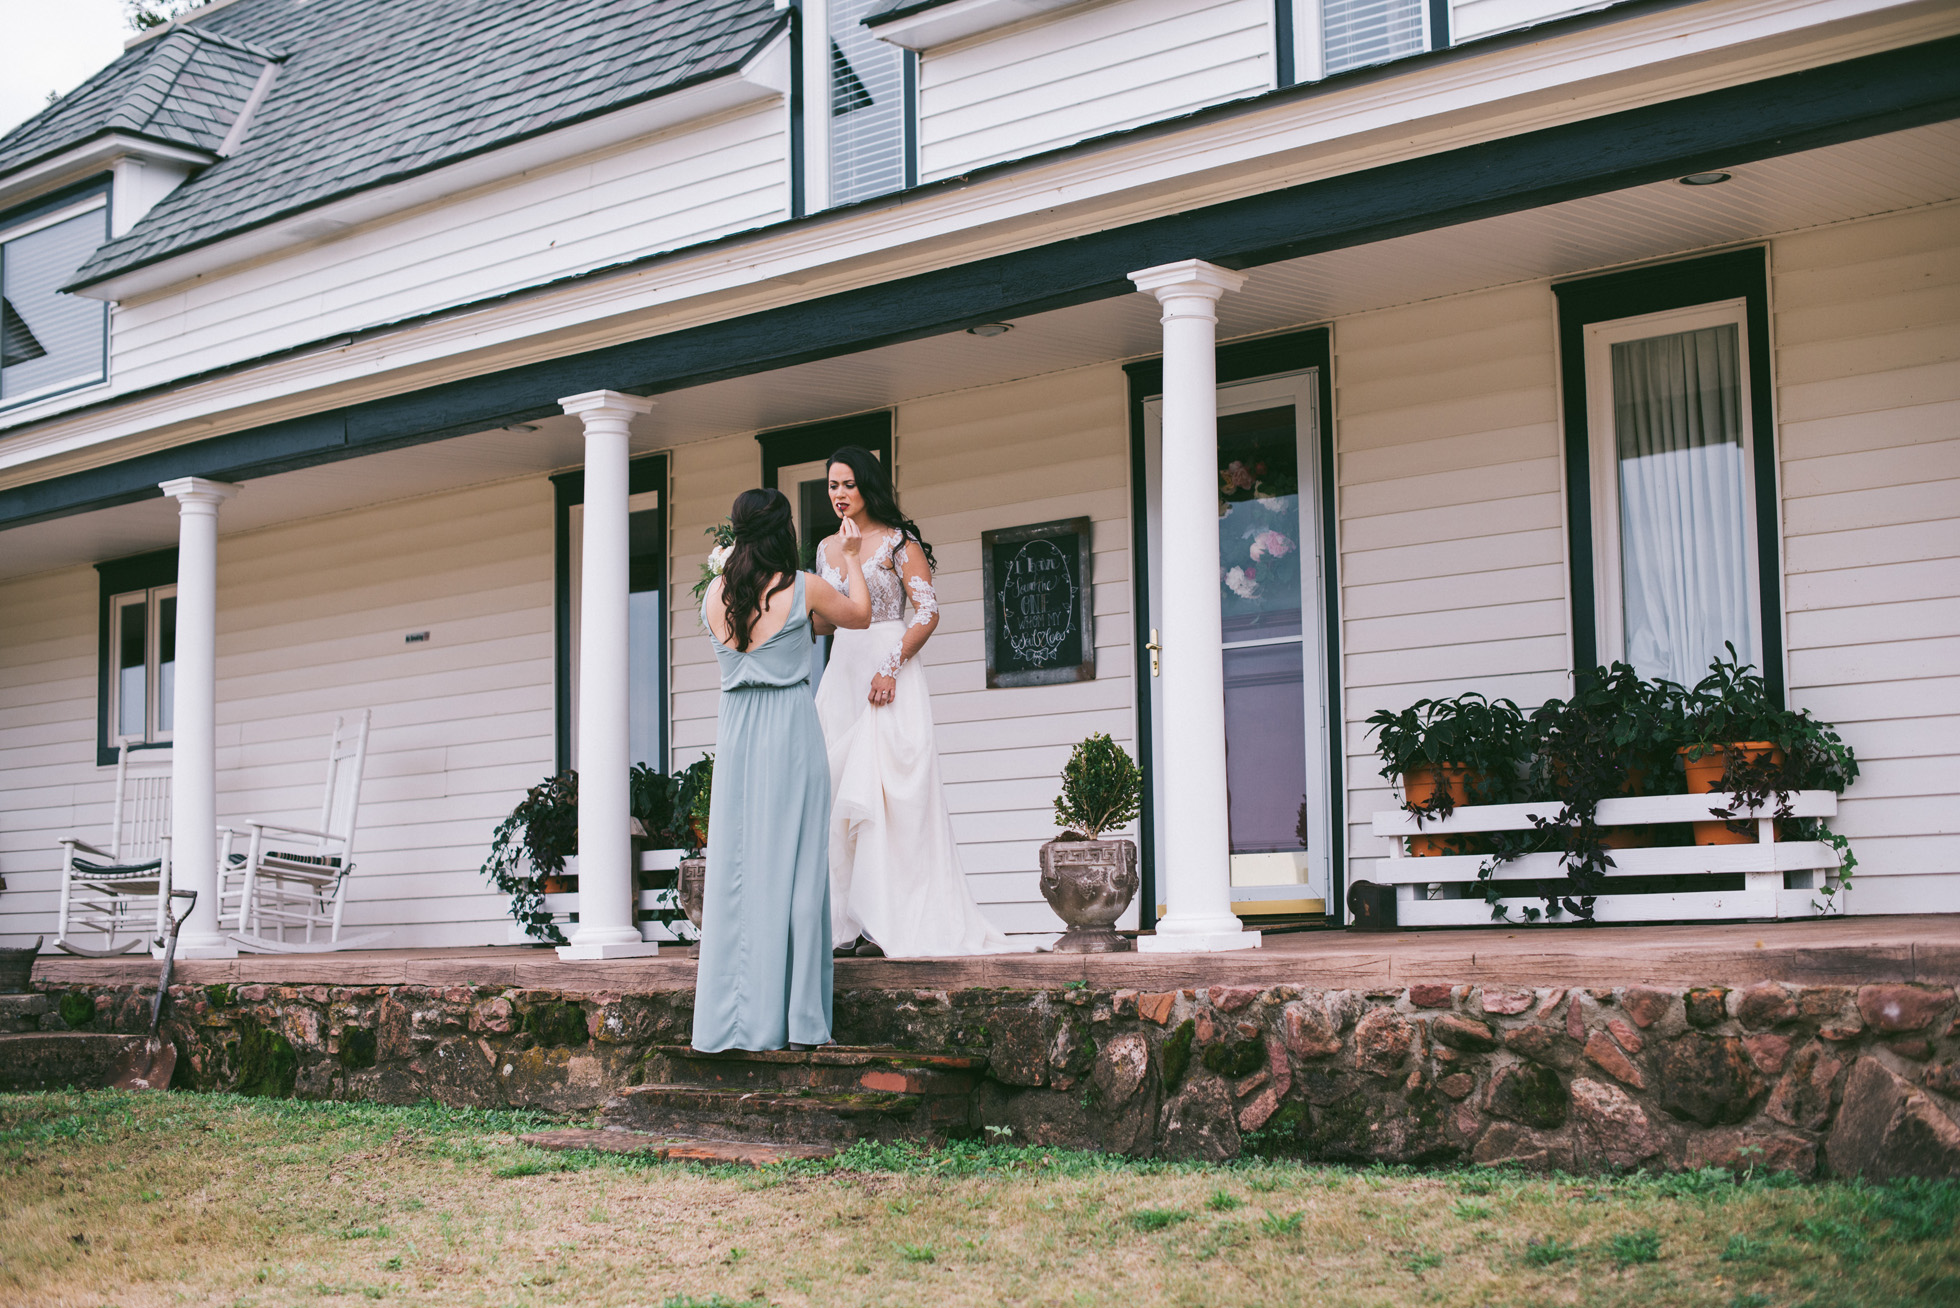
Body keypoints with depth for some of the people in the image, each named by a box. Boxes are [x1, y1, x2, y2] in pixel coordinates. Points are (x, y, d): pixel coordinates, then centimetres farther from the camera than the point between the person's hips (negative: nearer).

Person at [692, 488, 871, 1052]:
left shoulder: (715, 594, 5)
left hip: (735, 730, 4)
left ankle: (733, 1020, 6)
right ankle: (797, 1020, -2)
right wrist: (850, 560, 28)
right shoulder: (801, 588, -4)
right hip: (791, 728, -3)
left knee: (735, 866, 5)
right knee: (794, 867, -2)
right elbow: (860, 615, 13)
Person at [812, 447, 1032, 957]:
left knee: (882, 789, -10)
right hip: (842, 673, 6)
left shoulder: (897, 541, -3)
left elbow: (928, 612, -11)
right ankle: (857, 919, 1)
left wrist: (890, 667, -19)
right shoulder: (828, 548, 16)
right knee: (841, 792, -1)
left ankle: (893, 921, -7)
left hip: (889, 675, -6)